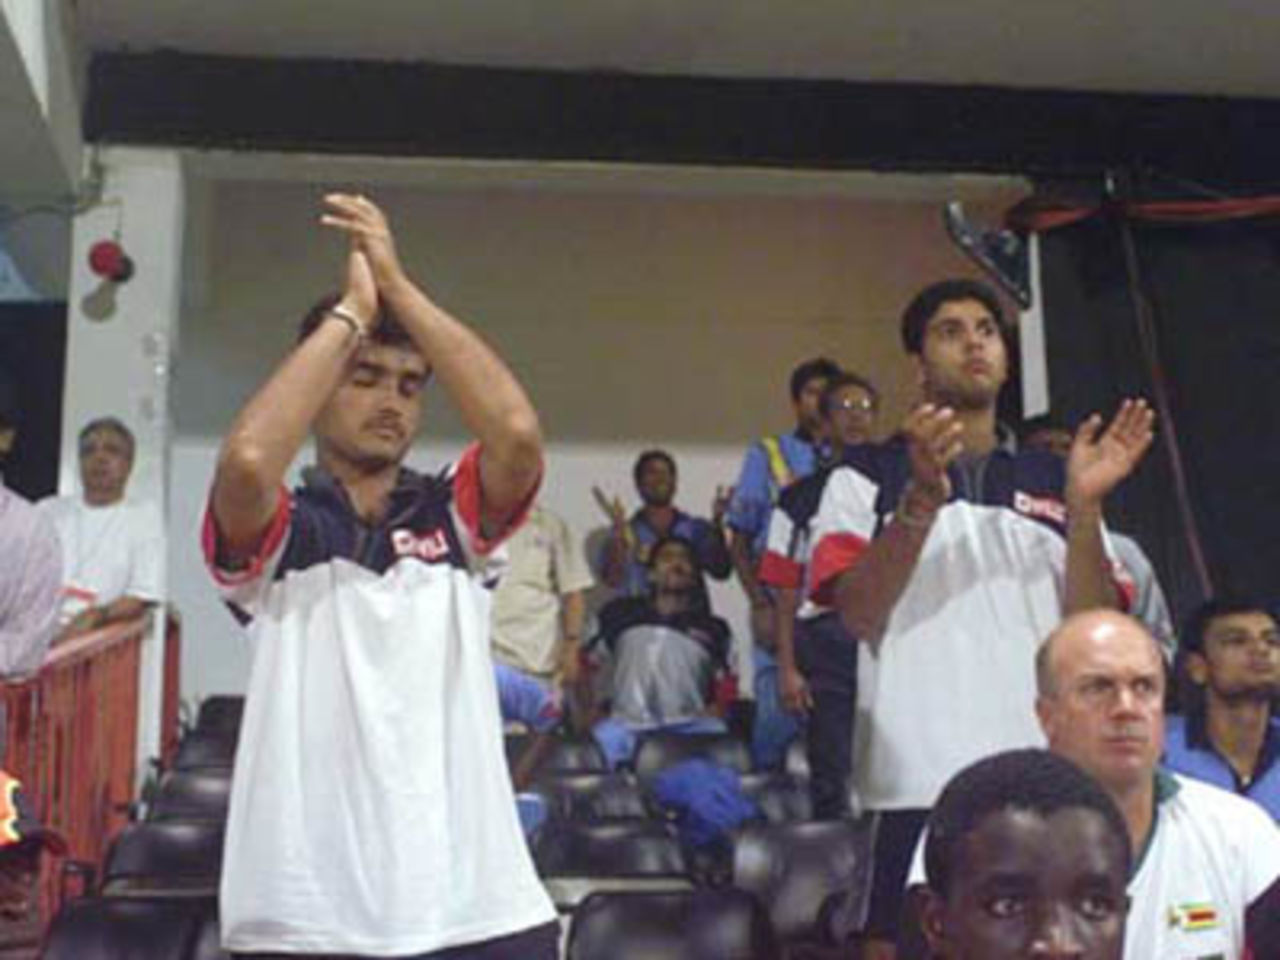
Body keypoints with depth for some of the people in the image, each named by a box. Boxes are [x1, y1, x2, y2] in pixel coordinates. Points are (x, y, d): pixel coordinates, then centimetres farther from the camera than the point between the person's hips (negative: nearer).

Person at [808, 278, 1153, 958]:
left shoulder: (1052, 484, 15)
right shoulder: (868, 477, 6)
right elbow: (860, 614, -8)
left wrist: (1085, 505, -9)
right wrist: (922, 498, -20)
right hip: (920, 781, -3)